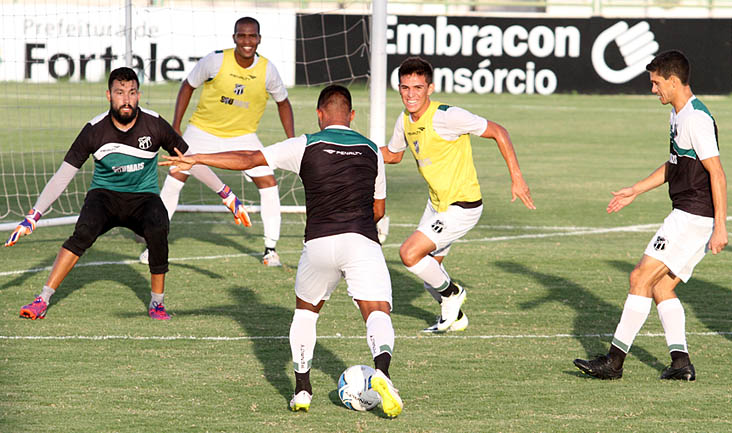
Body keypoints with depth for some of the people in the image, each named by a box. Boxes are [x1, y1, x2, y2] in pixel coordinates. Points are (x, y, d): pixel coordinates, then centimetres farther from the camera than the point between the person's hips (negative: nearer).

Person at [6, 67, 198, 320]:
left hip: (144, 197, 0)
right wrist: (33, 216, -15)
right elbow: (63, 176, -9)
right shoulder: (94, 130, -14)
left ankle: (157, 302, -12)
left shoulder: (155, 125, -12)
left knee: (158, 230, -32)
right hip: (105, 195, 0)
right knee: (84, 231, -31)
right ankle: (43, 299, -28)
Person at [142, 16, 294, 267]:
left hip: (243, 135, 1)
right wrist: (175, 126, -6)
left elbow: (283, 102, 4)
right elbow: (188, 86, -4)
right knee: (174, 180, -5)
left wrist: (292, 141, -1)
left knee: (269, 184, -11)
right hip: (203, 130, -1)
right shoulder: (216, 61, -20)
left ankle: (270, 249, 2)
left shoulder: (267, 70, -15)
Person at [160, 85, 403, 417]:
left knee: (305, 312, 22)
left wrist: (195, 159, 12)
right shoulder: (371, 150, 15)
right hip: (362, 241, 0)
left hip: (319, 242, 0)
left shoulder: (306, 146, 7)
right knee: (377, 313, -7)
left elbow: (249, 159, 6)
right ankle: (382, 371, -38)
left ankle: (302, 391, 16)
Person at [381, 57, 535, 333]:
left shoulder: (446, 116, -24)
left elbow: (498, 132, -18)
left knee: (410, 254, -16)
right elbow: (392, 155, 20)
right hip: (437, 203, 8)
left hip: (462, 207, -8)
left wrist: (517, 178, -20)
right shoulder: (405, 121, 0)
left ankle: (451, 292, 11)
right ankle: (454, 318, 41)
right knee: (428, 268, 16)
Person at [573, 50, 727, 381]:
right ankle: (681, 362, 4)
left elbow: (717, 173, -19)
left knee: (641, 278, -10)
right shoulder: (677, 114, 15)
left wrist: (720, 226, -21)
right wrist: (635, 191, 27)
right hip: (686, 215, 10)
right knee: (661, 288, 8)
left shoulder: (696, 118, -17)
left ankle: (614, 361, -8)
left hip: (693, 217, -10)